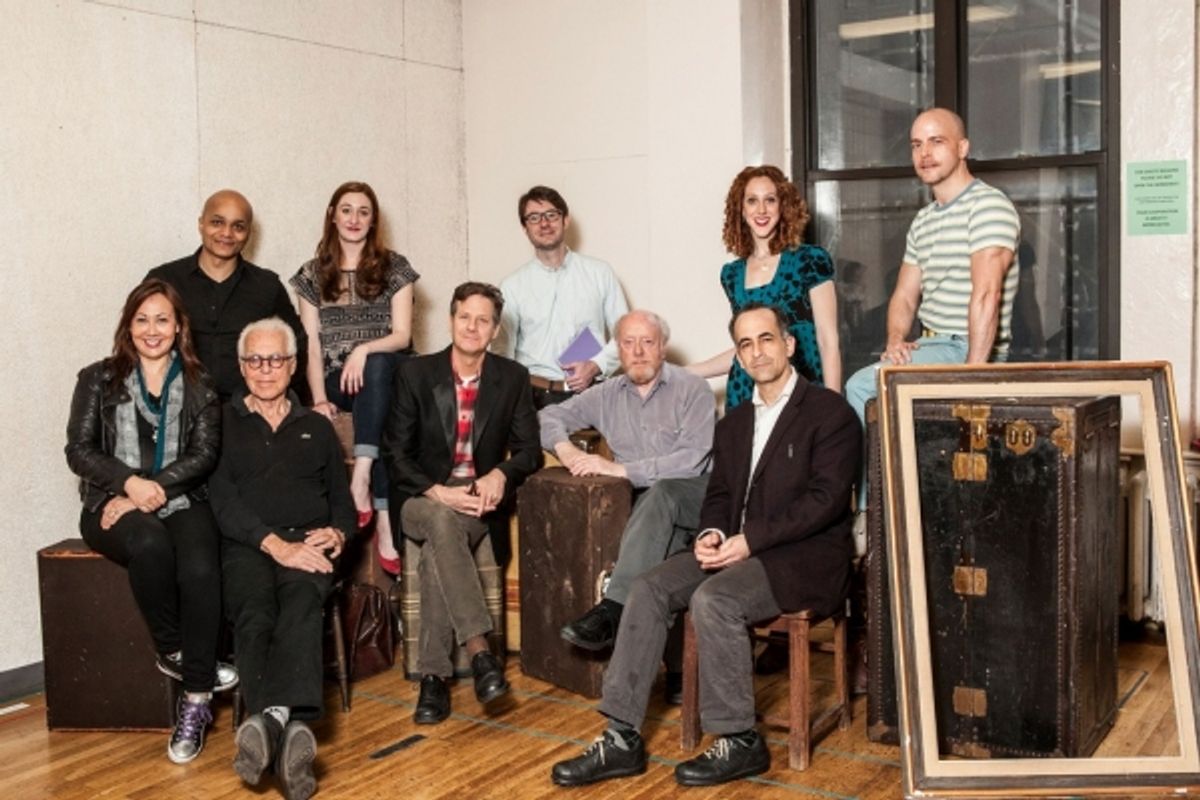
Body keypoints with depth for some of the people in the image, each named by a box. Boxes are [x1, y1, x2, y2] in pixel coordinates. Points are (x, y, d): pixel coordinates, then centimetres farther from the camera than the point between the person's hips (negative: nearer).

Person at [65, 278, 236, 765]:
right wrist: (131, 483, -15)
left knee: (200, 571, -31)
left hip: (180, 502, 1)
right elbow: (79, 451, 2)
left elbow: (204, 455, 1)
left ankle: (195, 703, -24)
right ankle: (173, 653, -16)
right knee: (150, 545, -37)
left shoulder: (198, 387, 12)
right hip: (114, 505, -1)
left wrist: (153, 491, -14)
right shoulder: (99, 379, 10)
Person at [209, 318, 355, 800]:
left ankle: (268, 721, -54)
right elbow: (222, 502, 2)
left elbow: (343, 501, 24)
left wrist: (338, 533, -1)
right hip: (246, 545, -1)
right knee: (255, 613, -36)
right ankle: (290, 726, -54)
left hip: (308, 545, 1)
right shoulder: (222, 424, 16)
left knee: (301, 603, -35)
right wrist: (274, 543, -13)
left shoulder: (316, 428, 26)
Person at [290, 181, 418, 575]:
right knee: (384, 422, -35)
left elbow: (402, 335, 1)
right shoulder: (313, 274, 12)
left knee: (376, 366, -39)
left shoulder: (394, 268, 9)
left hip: (385, 372, 0)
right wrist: (319, 398, -10)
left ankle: (361, 480, -45)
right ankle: (384, 517, -40)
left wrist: (364, 350, -20)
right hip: (337, 380, 0)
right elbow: (311, 345, 6)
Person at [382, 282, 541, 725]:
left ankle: (434, 676, -27)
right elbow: (396, 453, -1)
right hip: (423, 497, 0)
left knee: (436, 554, -32)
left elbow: (529, 451, 6)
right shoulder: (415, 373, 1)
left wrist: (500, 475, -17)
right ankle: (480, 651, -39)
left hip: (480, 498, 1)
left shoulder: (513, 378, 5)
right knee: (442, 523, -37)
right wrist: (438, 492, -18)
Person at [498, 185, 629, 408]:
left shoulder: (600, 273, 7)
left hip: (590, 392, 1)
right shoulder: (512, 286, 6)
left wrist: (595, 365, -5)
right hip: (536, 396, 0)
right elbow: (504, 353, 6)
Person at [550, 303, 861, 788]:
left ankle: (739, 742, -14)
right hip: (739, 550, 7)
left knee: (712, 599, -31)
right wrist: (712, 533, -7)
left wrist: (750, 540, -20)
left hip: (807, 557, -7)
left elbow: (825, 498, -14)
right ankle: (622, 738, -14)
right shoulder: (733, 424, 18)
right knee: (648, 590, -14)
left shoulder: (830, 412, -4)